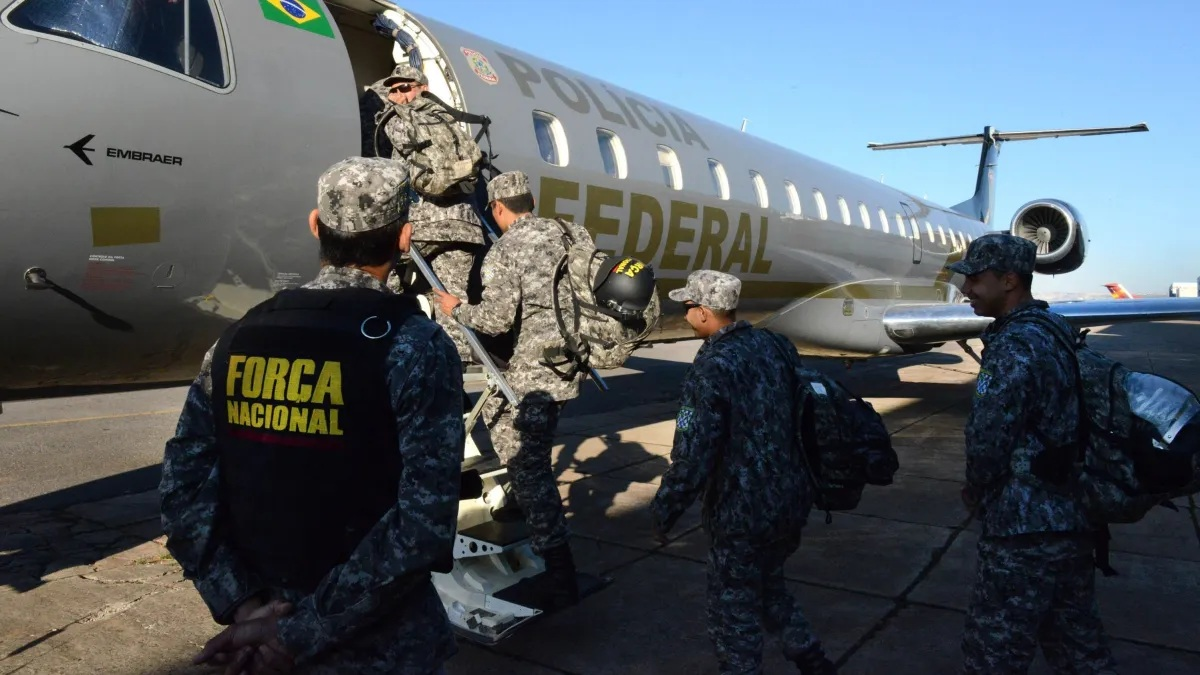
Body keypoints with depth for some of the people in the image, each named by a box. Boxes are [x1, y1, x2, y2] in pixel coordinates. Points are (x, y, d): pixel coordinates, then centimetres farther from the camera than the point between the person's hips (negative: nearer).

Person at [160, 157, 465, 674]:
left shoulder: (240, 337, -1)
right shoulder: (415, 345, -16)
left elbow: (182, 491, -3)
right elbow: (424, 522, -23)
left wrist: (242, 603, -6)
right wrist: (305, 630, -16)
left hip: (267, 619, 4)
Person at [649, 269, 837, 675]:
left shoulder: (711, 369, -20)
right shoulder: (777, 346, 2)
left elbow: (692, 459, -21)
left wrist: (662, 514, -7)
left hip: (741, 514, -8)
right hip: (792, 501, 8)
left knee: (734, 612, 11)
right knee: (769, 586, 29)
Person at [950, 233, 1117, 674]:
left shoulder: (1015, 346, -20)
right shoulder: (1059, 331, 9)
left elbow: (987, 437, -21)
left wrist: (976, 493, -1)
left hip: (1025, 528, -9)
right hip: (1073, 519, 9)